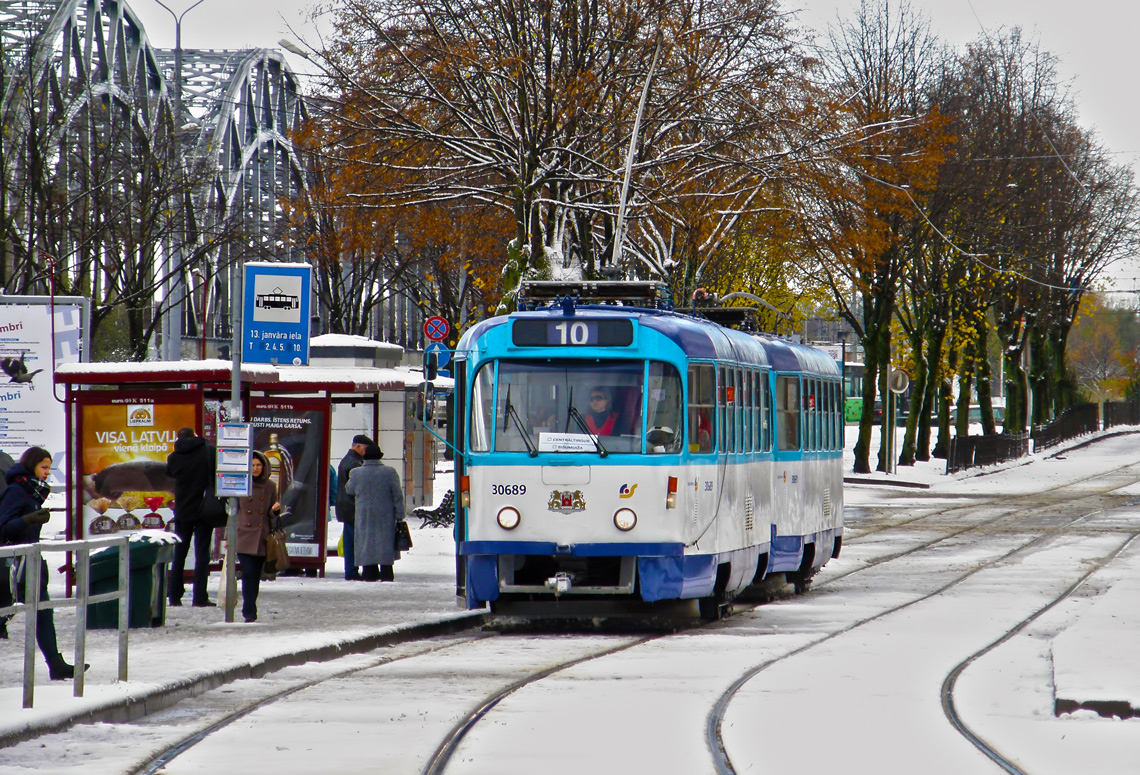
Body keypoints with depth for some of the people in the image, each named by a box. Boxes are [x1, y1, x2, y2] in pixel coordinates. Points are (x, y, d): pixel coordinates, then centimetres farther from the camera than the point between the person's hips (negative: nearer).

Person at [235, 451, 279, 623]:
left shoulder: (270, 486, 7)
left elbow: (272, 516, 13)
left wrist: (275, 510, -10)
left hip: (262, 538, 2)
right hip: (244, 536, -2)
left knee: (256, 575, 7)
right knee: (248, 573, -13)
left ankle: (249, 610, 20)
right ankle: (249, 612, -14)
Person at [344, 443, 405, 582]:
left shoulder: (356, 473, -5)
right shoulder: (389, 473, -8)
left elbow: (349, 490, 11)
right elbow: (397, 496, -6)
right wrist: (399, 515, -1)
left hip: (364, 515, 1)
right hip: (385, 517, -1)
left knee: (366, 541, 8)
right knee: (385, 541, 5)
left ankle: (370, 573, 5)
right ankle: (386, 572, 2)